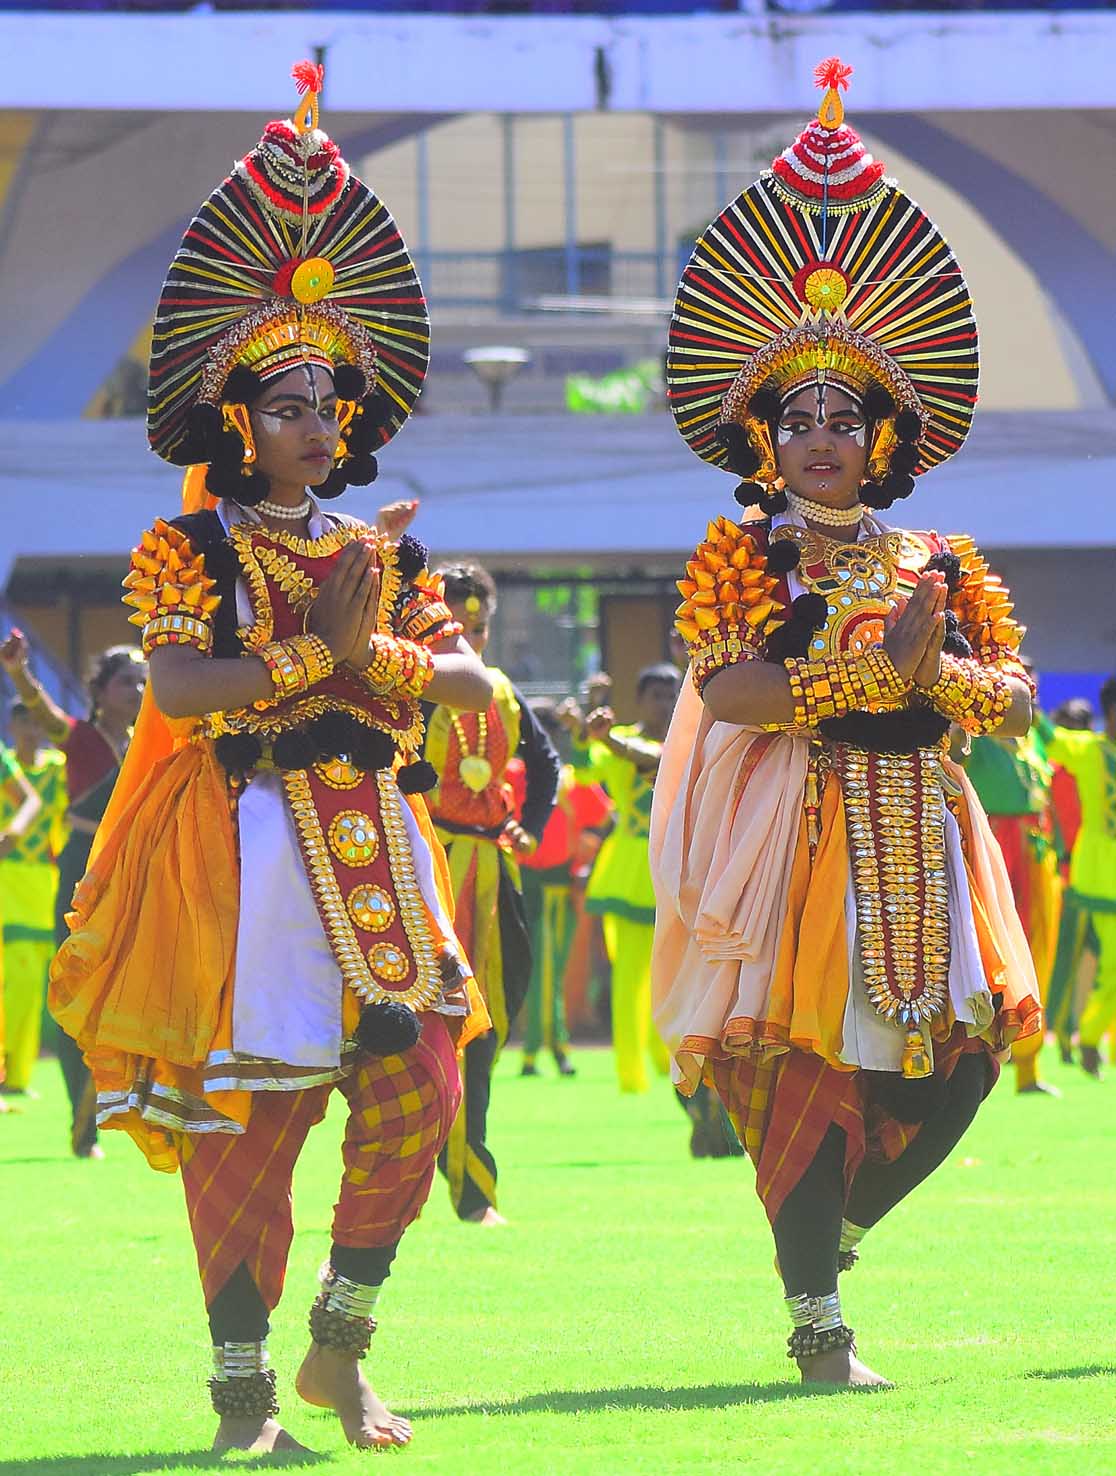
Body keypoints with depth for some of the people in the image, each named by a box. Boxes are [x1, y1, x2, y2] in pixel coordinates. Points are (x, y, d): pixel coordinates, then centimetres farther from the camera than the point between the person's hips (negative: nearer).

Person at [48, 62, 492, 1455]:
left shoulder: (380, 553, 16)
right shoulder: (188, 548, 1)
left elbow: (474, 681, 7)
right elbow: (176, 687, -15)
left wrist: (380, 655, -11)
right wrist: (321, 653, -16)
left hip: (373, 841, 5)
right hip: (246, 844, -5)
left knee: (416, 1090, -2)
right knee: (248, 1112, -6)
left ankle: (340, 1347, 12)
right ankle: (244, 1386, 2)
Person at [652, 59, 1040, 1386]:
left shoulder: (940, 563, 14)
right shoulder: (738, 556, 1)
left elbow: (1012, 700, 8)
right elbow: (727, 691, -14)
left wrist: (936, 673, -12)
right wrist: (876, 674, -17)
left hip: (915, 824, 5)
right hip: (798, 820, -5)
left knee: (957, 1051, -1)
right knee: (806, 1054, -7)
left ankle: (836, 1225, 22)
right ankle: (816, 1320, -2)